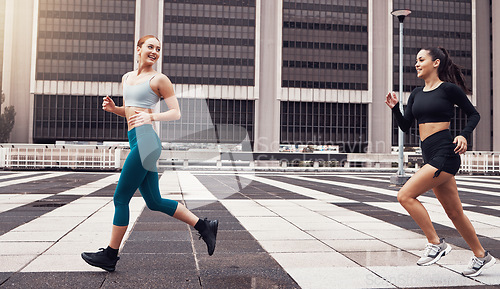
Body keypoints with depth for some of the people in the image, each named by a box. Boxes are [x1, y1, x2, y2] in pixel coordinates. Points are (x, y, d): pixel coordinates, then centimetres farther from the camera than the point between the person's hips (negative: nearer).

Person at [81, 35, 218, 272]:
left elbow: (176, 113, -3)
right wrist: (113, 108, 10)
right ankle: (204, 226, 18)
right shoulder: (127, 77, 21)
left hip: (145, 141, -9)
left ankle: (110, 255, 14)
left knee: (121, 198, -1)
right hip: (138, 143, 9)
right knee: (155, 202, 11)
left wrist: (151, 117, -18)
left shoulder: (159, 79, -1)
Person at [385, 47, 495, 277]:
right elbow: (405, 126, 13)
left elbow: (473, 114, 4)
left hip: (445, 154, -7)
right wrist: (395, 108, -2)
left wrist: (464, 135, -11)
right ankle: (481, 256, 29)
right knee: (454, 212, 14)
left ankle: (435, 243, -4)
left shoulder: (449, 89, -4)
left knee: (405, 195, -16)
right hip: (430, 157, 7)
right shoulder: (416, 94, 15)